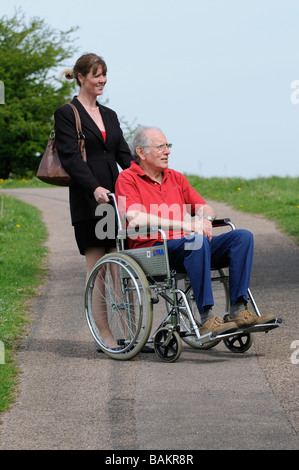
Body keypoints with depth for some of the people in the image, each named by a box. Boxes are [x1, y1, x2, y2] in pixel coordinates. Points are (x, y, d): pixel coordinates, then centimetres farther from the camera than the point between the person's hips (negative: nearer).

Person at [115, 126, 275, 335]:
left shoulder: (176, 178, 24)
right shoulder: (127, 179, 2)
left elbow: (206, 208, 23)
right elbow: (135, 218, -15)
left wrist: (205, 219, -5)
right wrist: (184, 225, -21)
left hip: (190, 245, 7)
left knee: (243, 237, -13)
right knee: (196, 241, -37)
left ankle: (238, 311, -23)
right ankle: (207, 319, -39)